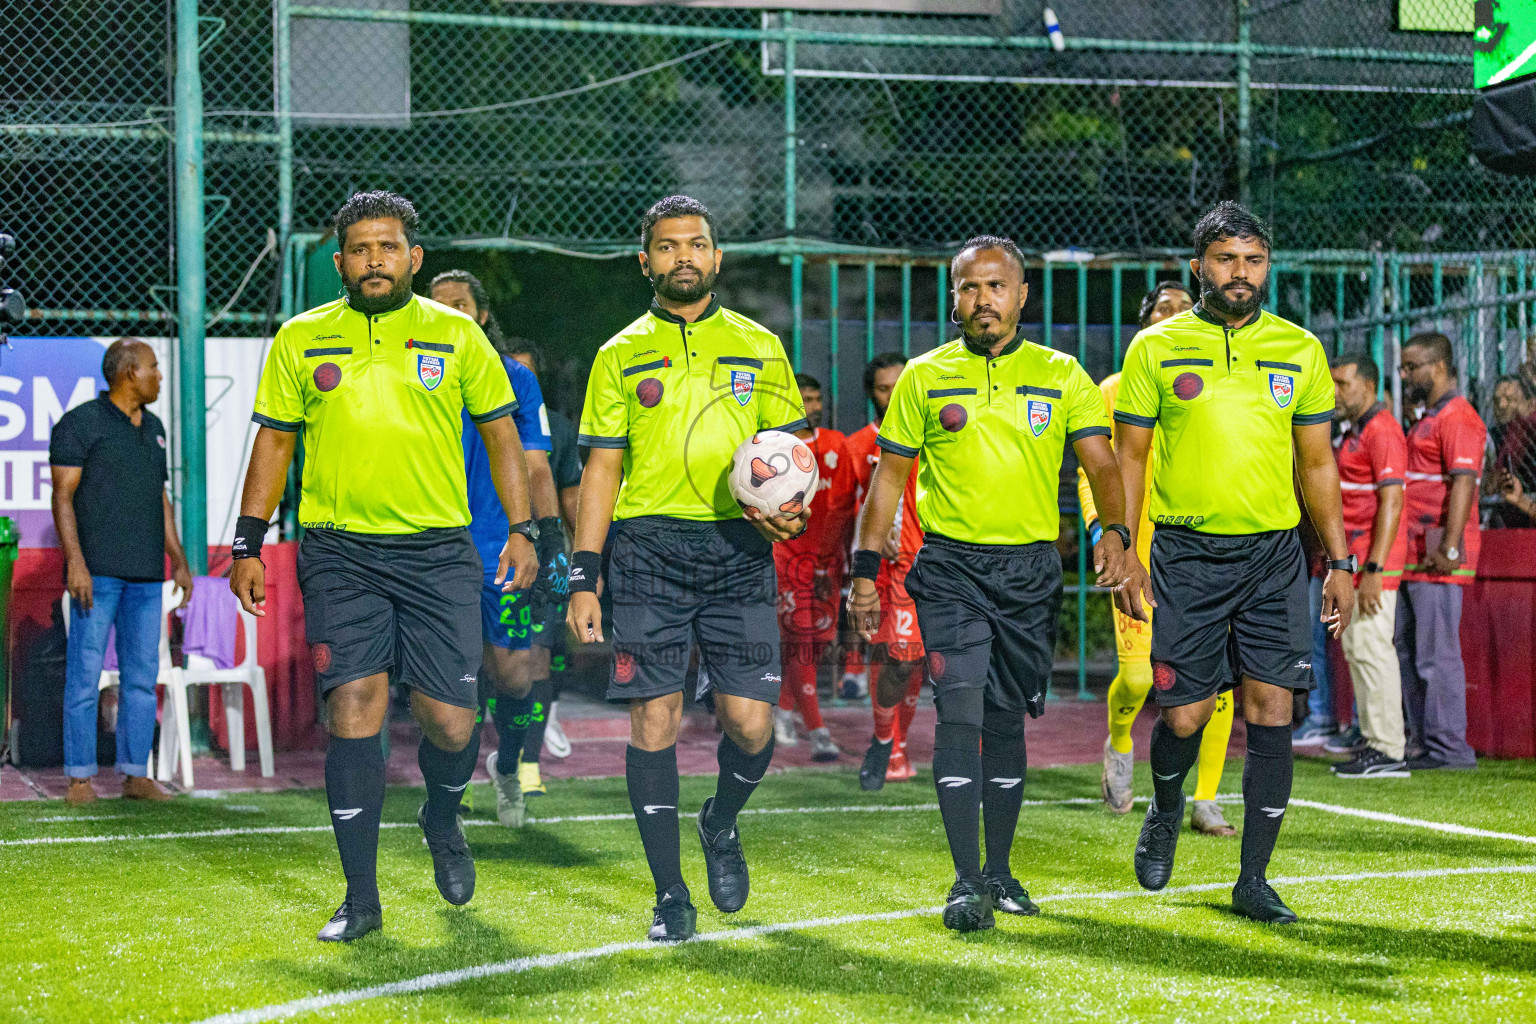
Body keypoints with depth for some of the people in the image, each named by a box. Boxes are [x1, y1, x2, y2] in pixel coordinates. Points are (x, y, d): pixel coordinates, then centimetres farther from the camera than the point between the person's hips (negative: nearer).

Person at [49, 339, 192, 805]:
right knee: (85, 673, -6)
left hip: (145, 574, 6)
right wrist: (74, 562, -19)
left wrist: (180, 561, 15)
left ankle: (136, 775, 10)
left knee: (142, 675, 5)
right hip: (96, 569, -6)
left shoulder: (152, 428, 16)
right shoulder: (79, 423, -5)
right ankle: (80, 779, -1)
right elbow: (62, 496, -10)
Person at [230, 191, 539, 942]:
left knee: (451, 722, -2)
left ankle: (442, 821, 33)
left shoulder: (456, 335, 7)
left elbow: (500, 431, 12)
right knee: (354, 709, -9)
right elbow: (274, 439, 12)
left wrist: (521, 529, 5)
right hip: (339, 551, 0)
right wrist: (247, 545, 7)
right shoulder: (301, 340, 8)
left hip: (438, 550, 0)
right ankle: (361, 899, 0)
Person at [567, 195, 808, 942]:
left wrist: (791, 508, -8)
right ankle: (670, 895, 8)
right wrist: (583, 579, 1)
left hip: (739, 551, 1)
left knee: (750, 724, -6)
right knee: (654, 722, -4)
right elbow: (601, 469, 8)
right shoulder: (621, 356, 10)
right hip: (649, 550, -1)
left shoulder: (759, 347, 12)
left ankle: (721, 824, 27)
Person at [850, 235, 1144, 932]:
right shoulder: (924, 377, 5)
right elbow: (890, 476, 9)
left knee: (1006, 719, 9)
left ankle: (999, 870, 22)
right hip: (949, 565, -1)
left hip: (1031, 566, 2)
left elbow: (1100, 462, -1)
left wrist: (1115, 534, -20)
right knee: (961, 710, -13)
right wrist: (865, 570, 3)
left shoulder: (1061, 377, 6)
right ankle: (967, 882, -12)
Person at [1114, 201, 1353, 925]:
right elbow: (1128, 458, 5)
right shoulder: (1155, 348, 2)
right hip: (1186, 552, -1)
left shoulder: (1299, 351, 7)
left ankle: (1253, 880, 4)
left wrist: (1340, 563, 9)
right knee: (1185, 715, -2)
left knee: (1270, 712, -5)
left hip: (1274, 553, 2)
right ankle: (1165, 811, 32)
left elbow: (1317, 464, 12)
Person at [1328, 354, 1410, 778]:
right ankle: (1373, 744, 17)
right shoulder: (1352, 433, 19)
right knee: (1355, 648, 12)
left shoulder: (1381, 431, -13)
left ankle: (1388, 751, -9)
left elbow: (1391, 503, -20)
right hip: (1351, 562, 11)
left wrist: (1374, 570, -25)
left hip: (1373, 564, -11)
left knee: (1371, 648, -11)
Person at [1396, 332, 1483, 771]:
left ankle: (1448, 747, -5)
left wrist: (1448, 549, -27)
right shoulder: (1426, 418, 22)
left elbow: (1464, 483, -21)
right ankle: (1421, 741, 17)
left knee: (1437, 652, -8)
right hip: (1412, 555, 10)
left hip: (1438, 557, -10)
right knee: (1408, 651, 12)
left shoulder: (1457, 418, -11)